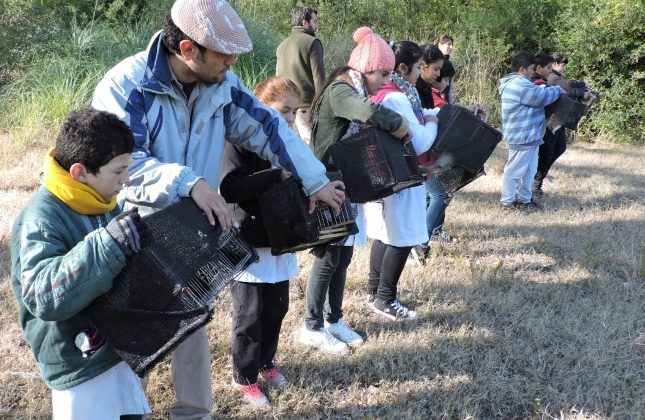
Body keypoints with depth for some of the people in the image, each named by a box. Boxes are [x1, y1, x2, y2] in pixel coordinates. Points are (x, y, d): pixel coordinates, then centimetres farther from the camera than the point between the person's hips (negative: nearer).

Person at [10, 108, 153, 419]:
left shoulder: (100, 203, 1)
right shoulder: (40, 221, -23)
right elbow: (45, 296, -35)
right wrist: (110, 244, -40)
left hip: (120, 348, 8)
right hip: (80, 366, -8)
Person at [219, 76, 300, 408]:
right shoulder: (241, 141, -14)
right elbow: (229, 188, -27)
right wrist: (277, 175, -33)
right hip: (248, 244, -7)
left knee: (276, 309, 17)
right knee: (250, 315, 5)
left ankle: (264, 363, 38)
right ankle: (244, 378, 22)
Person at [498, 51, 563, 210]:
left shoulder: (518, 83, 16)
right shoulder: (520, 84, -21)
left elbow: (537, 92, 22)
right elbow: (542, 97, -21)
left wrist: (551, 90, 9)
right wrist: (558, 90, -4)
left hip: (527, 136, 11)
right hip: (522, 137, -11)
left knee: (529, 170, 17)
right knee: (515, 170, -2)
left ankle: (524, 199, 26)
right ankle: (507, 201, 7)